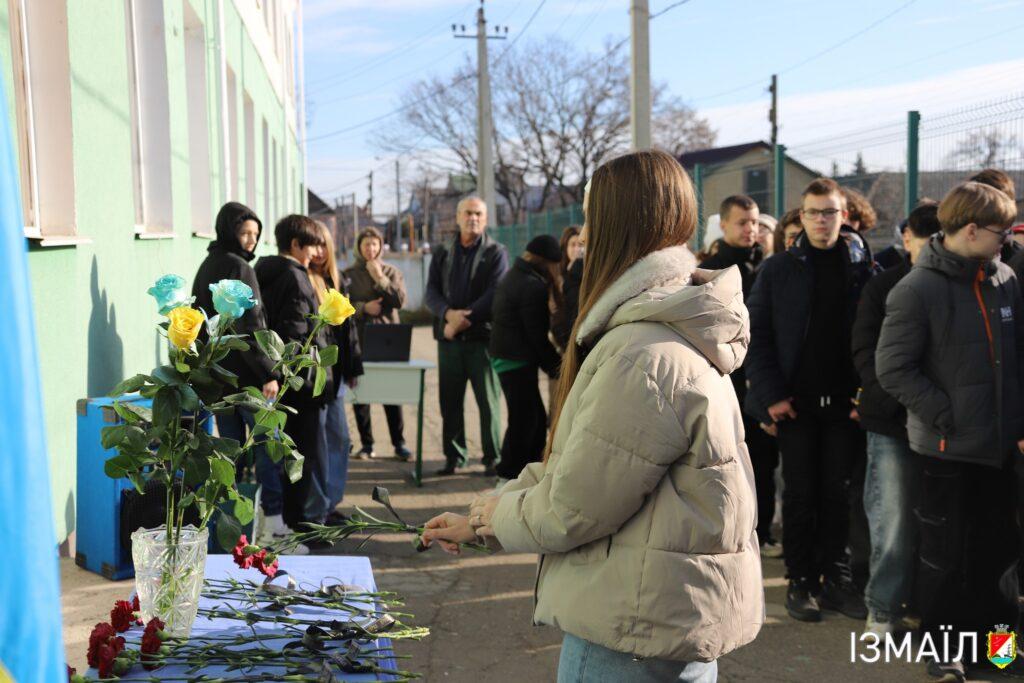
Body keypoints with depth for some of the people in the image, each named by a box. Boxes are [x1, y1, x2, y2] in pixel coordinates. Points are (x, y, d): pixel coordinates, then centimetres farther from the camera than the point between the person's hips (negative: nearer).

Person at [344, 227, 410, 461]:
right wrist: (363, 307, -13)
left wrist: (380, 278, -8)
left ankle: (399, 444, 4)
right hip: (358, 339, 0)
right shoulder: (348, 274, 7)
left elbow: (399, 301, -4)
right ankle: (366, 444, 11)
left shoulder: (392, 272, 10)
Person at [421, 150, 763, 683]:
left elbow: (570, 510, -20)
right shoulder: (670, 334, 9)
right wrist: (480, 516, 11)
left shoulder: (644, 360, -25)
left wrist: (487, 516, -1)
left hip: (636, 636, -9)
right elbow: (572, 466, 13)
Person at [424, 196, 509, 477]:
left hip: (483, 336, -3)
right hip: (449, 338, 4)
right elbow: (431, 293, 6)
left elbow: (494, 295, -8)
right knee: (450, 401, 6)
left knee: (488, 400, -2)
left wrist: (462, 321, -13)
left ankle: (492, 458, 5)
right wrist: (449, 313, -15)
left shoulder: (496, 253, 3)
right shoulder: (442, 254, 15)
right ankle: (454, 456, 15)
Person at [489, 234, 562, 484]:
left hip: (505, 357, 10)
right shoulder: (532, 286, -18)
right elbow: (537, 335, -18)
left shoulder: (513, 276, 16)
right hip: (517, 361, -10)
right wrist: (556, 367, -7)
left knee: (536, 419, 15)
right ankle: (509, 479, 4)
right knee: (523, 422, -3)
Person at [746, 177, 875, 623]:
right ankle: (800, 581, 16)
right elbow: (757, 335, -1)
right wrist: (771, 395, -9)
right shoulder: (778, 270, 2)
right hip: (795, 401, -1)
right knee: (800, 494, 6)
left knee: (838, 493, 7)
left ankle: (834, 578, 19)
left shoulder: (863, 268, 5)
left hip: (845, 401, 1)